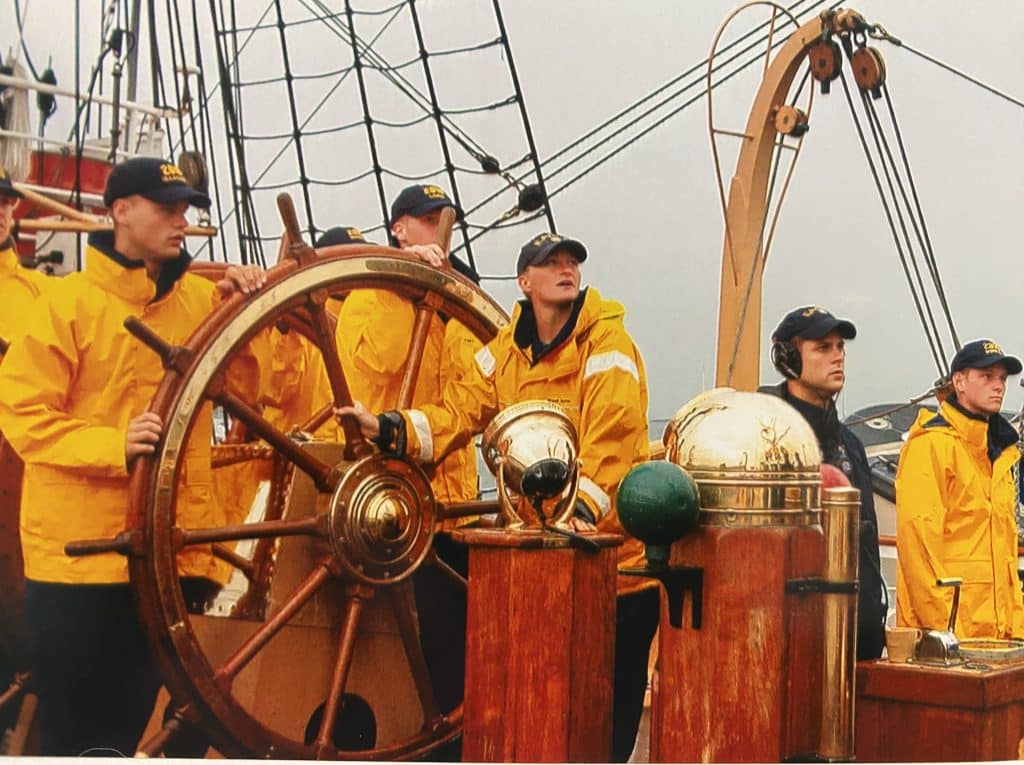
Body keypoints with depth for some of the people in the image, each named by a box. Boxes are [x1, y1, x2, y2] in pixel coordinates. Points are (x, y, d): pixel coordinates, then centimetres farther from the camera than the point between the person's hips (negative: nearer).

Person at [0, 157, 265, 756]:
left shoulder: (202, 300, 8)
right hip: (79, 549, -4)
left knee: (133, 723, 14)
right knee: (72, 728, 6)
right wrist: (113, 445, -23)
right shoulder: (69, 302, -4)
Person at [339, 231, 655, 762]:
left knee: (615, 680, 4)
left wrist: (582, 507, -36)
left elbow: (612, 438, -23)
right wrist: (387, 429, -16)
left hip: (612, 536, -5)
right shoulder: (505, 350, 6)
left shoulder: (606, 342, -12)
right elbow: (457, 413, -1)